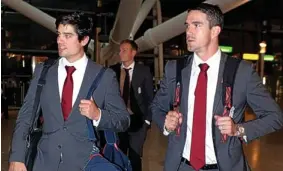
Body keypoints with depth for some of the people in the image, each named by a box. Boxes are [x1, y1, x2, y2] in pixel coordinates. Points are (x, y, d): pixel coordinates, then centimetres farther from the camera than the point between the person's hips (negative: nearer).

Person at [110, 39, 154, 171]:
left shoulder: (144, 71, -3)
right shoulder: (112, 70, 0)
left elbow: (149, 96, -1)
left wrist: (147, 119, -4)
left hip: (137, 120, -1)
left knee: (135, 156, 10)